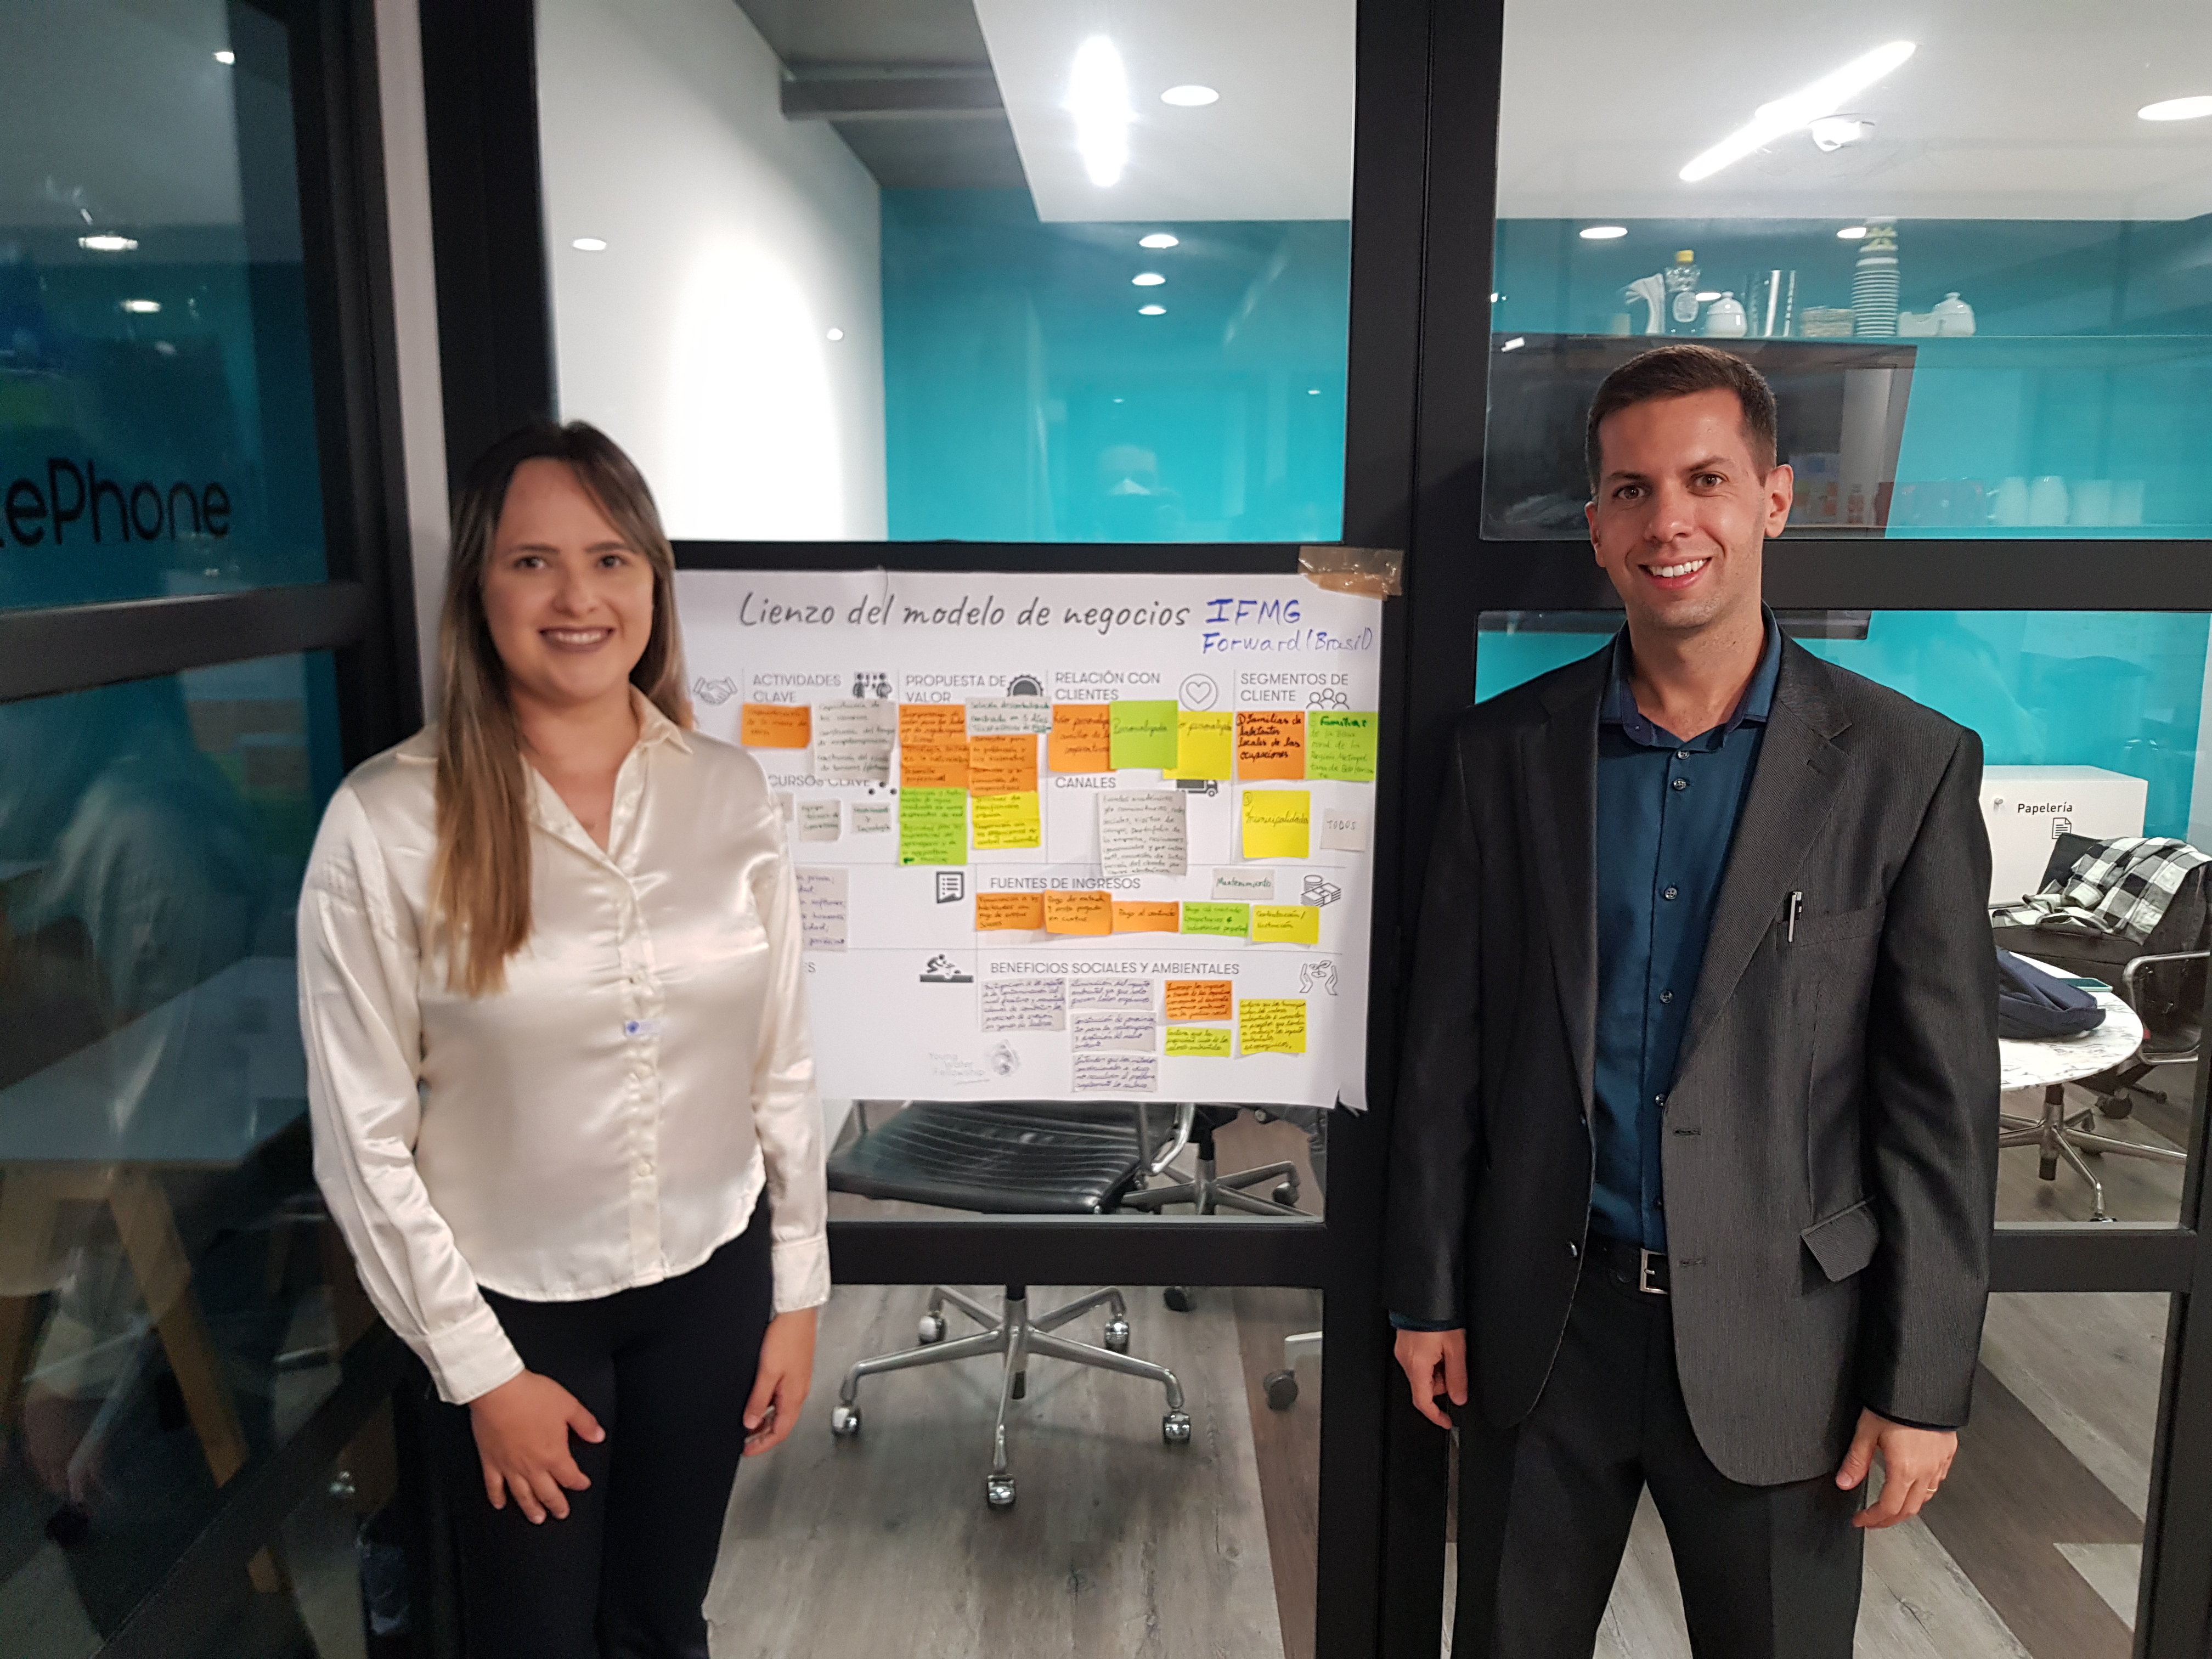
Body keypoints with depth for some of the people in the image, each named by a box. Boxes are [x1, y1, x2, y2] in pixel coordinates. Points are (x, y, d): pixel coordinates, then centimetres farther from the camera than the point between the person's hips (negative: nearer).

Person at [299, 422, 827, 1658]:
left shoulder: (730, 792, -7)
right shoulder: (390, 822, -17)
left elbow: (782, 1067, 1)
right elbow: (364, 1136, -11)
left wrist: (798, 1291, 3)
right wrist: (479, 1368, -7)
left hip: (711, 1276, 3)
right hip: (513, 1302, -2)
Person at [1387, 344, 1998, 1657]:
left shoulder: (1909, 766, -6)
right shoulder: (1506, 749, -2)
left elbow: (1943, 1103, -5)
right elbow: (1450, 1046, 1)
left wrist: (1924, 1383, -6)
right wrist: (1429, 1294, 3)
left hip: (1778, 1341, -1)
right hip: (1543, 1326, 2)